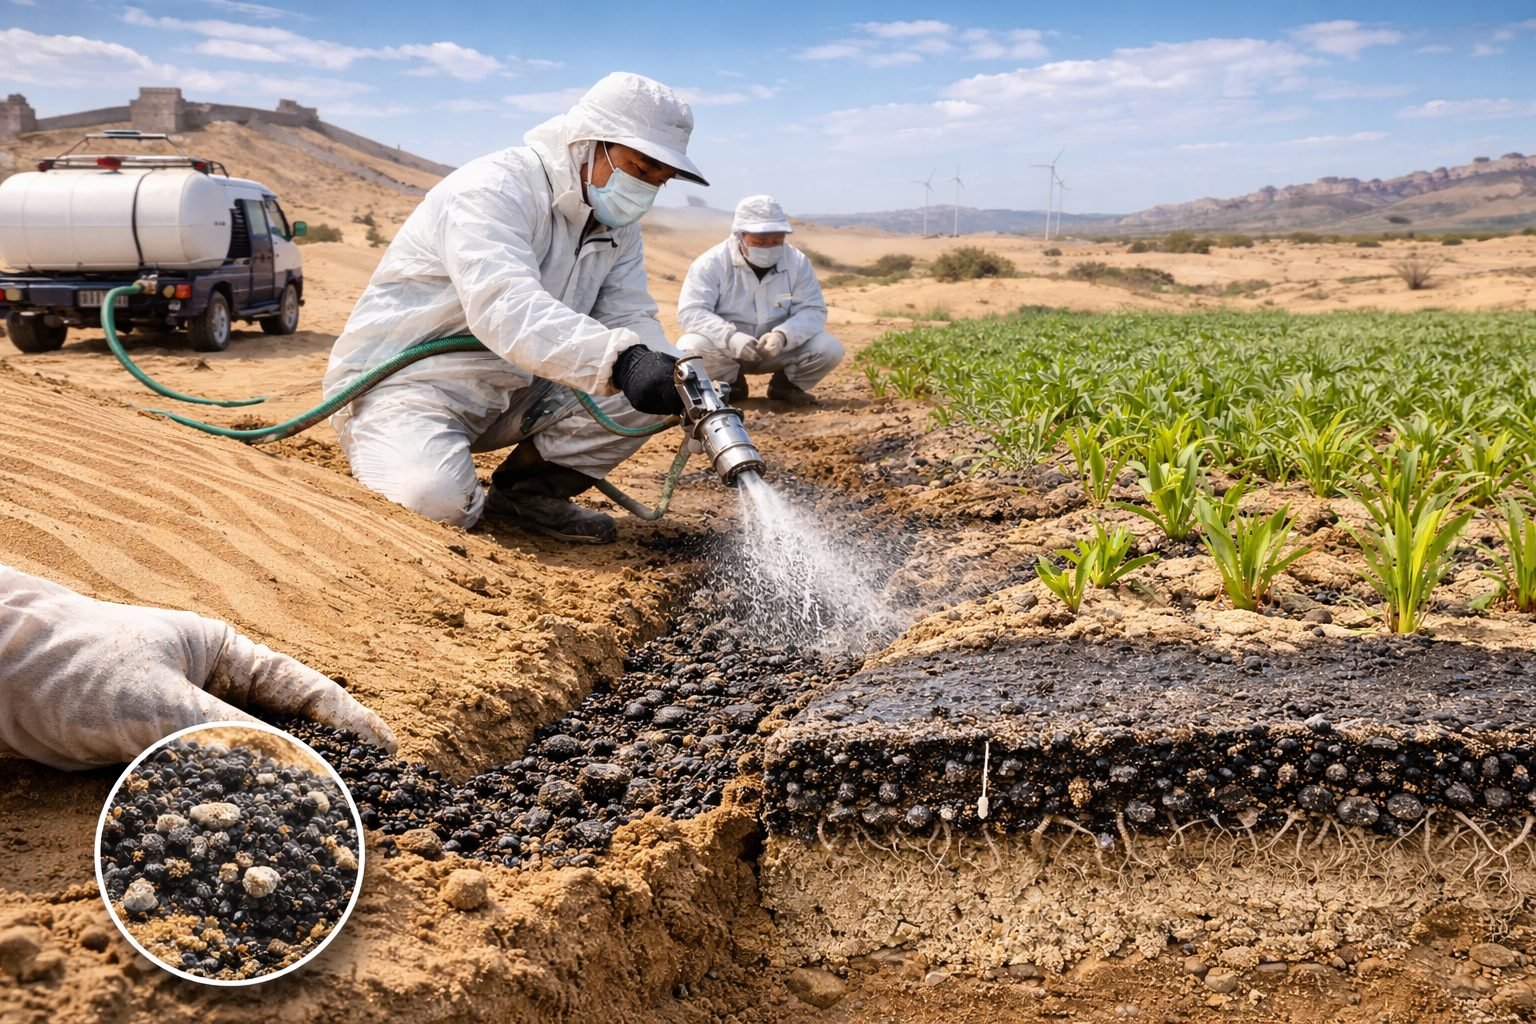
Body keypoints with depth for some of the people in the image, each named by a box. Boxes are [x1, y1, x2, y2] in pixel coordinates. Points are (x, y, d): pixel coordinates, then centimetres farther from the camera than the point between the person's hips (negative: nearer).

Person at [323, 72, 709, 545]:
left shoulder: (618, 227, 5)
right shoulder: (493, 188, -23)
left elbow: (631, 317, -4)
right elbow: (505, 305, -40)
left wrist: (681, 378, -27)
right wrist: (621, 359, -53)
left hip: (512, 390, 7)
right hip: (403, 379, -7)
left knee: (644, 389, -10)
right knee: (435, 498, -36)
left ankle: (529, 490, 2)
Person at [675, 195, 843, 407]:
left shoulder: (798, 262, -8)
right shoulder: (712, 263, -16)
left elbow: (813, 310, -11)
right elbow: (691, 311, -21)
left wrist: (783, 335, -33)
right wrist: (729, 337, -39)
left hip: (780, 349, 2)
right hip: (727, 349, -1)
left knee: (829, 348, -20)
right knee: (691, 348, -32)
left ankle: (786, 384, 9)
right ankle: (731, 384, 1)